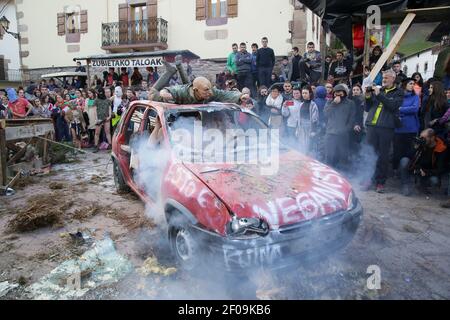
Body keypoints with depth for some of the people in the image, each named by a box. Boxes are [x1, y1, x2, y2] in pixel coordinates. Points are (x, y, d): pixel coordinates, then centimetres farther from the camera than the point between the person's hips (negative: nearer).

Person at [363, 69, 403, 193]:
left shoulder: (398, 93, 7)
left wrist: (379, 94, -15)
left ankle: (380, 182, 8)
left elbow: (393, 105, -12)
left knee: (383, 156, 1)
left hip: (386, 127, -3)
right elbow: (368, 109, 16)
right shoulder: (377, 90, 17)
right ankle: (369, 179, 14)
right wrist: (368, 97, 1)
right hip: (372, 126, 3)